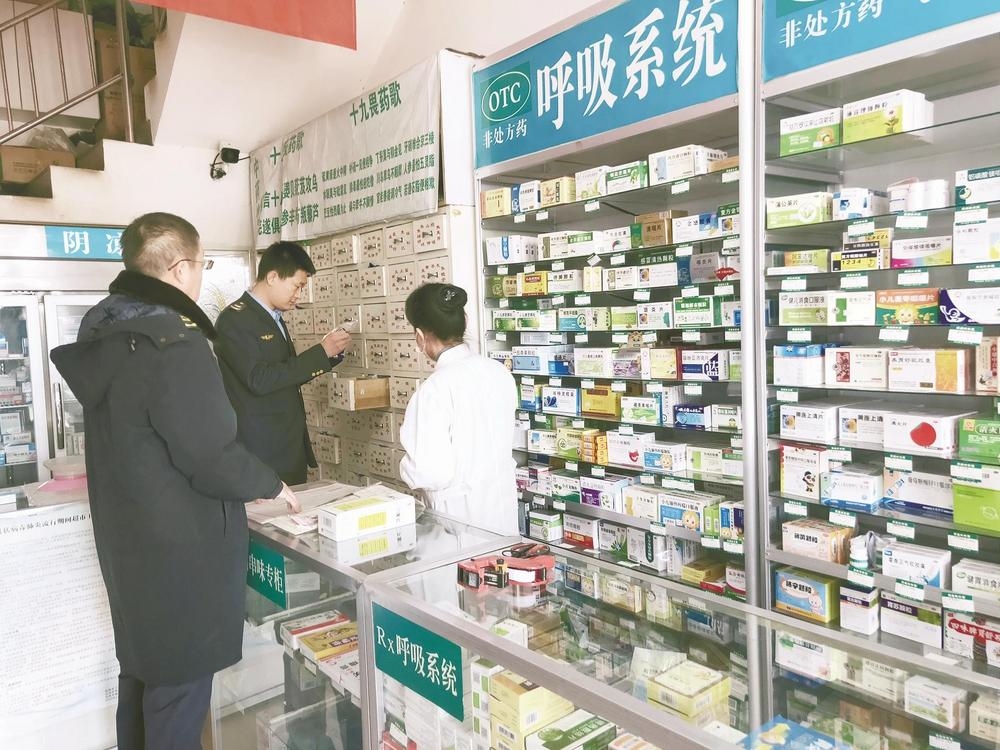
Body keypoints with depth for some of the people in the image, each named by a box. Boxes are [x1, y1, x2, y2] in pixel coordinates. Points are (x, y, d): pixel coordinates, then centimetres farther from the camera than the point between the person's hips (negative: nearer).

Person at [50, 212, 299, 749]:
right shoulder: (174, 344, -25)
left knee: (142, 667, 25)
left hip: (127, 536, 9)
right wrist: (272, 486, -6)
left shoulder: (105, 332, 4)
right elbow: (213, 459, -24)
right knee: (178, 683, 8)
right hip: (181, 547, -9)